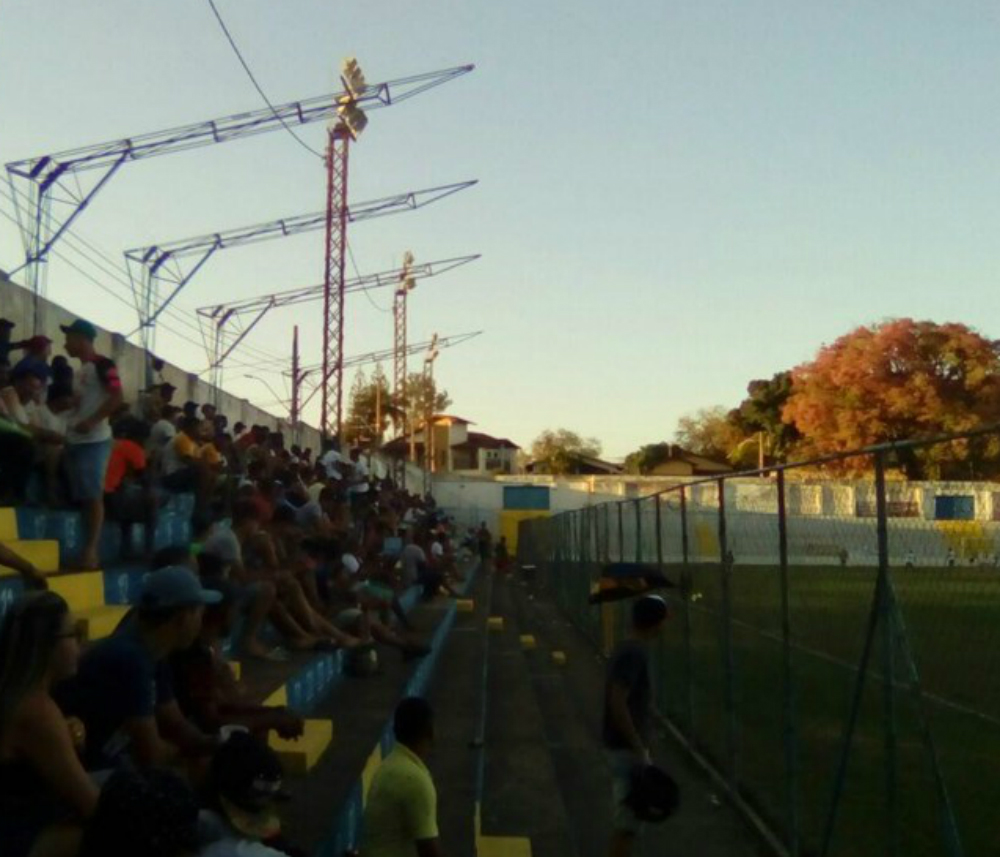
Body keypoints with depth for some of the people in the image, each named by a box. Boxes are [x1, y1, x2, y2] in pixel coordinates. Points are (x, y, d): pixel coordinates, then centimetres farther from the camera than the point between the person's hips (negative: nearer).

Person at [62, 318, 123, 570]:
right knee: (82, 497, 8)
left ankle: (91, 550, -10)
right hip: (76, 440, 9)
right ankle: (86, 548, 12)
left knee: (93, 495, -10)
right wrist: (69, 428, 13)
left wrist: (91, 422, -21)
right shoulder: (81, 370, 21)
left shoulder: (102, 365, -6)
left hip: (94, 440, -9)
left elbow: (116, 397, -16)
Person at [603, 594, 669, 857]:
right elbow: (617, 703, -26)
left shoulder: (628, 649, 9)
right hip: (627, 747, -10)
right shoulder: (634, 653, -19)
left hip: (625, 745, 10)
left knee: (628, 816, 19)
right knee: (629, 820, -2)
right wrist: (640, 750, -23)